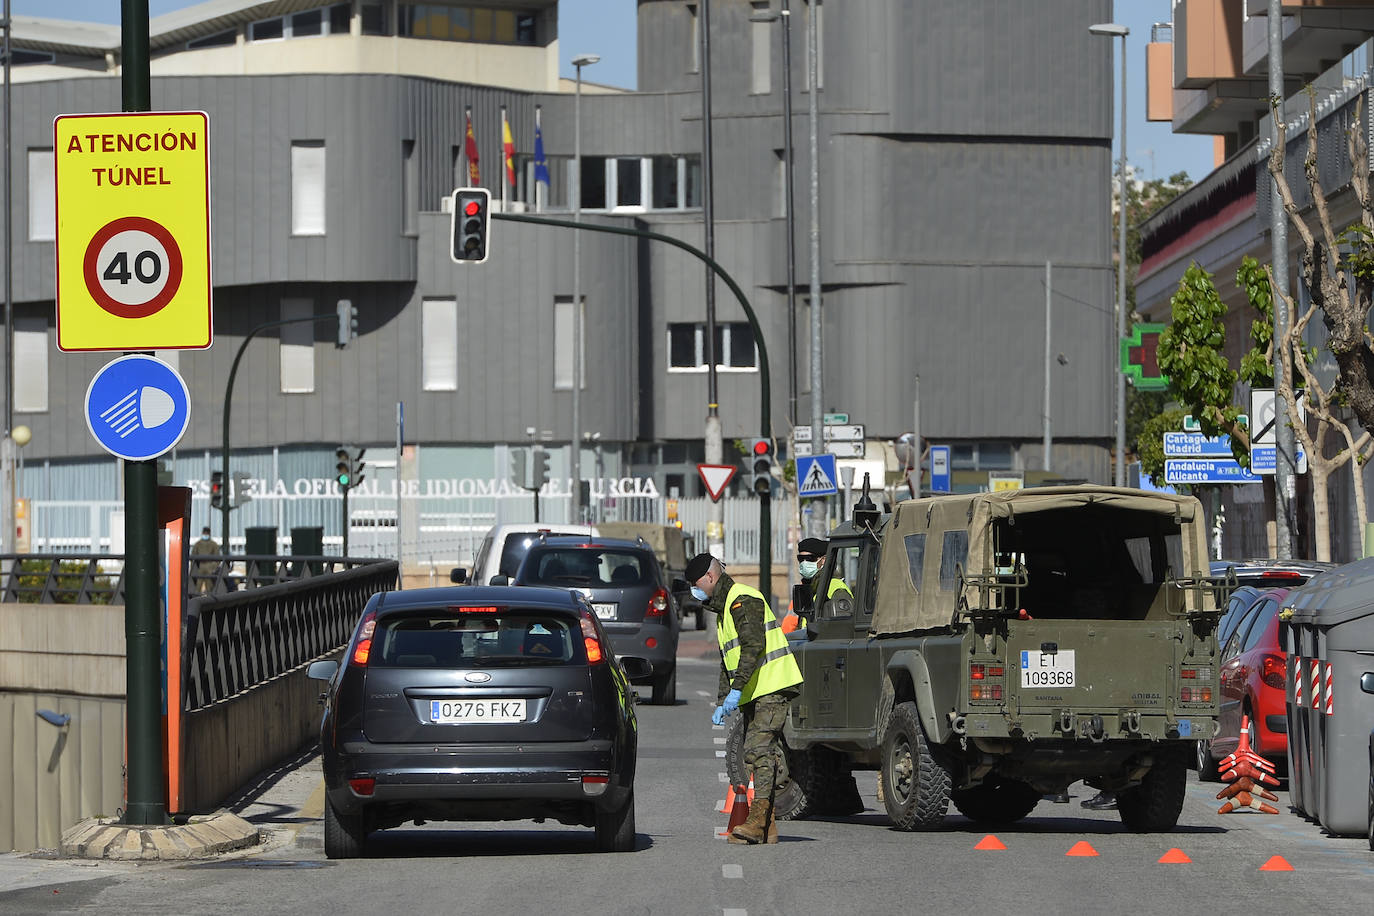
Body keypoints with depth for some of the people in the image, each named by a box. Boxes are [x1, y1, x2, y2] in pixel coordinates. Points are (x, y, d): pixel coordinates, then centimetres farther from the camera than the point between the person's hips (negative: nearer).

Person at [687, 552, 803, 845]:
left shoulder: (743, 599, -10)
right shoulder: (724, 608, 24)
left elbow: (754, 645, -23)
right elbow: (727, 663, 29)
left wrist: (736, 690, -26)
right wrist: (721, 703, 20)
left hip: (771, 689, -11)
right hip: (754, 695, 11)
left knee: (758, 751, -17)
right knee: (761, 755, 7)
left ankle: (757, 821, -21)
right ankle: (766, 830, 6)